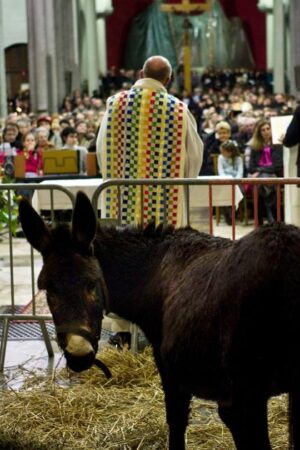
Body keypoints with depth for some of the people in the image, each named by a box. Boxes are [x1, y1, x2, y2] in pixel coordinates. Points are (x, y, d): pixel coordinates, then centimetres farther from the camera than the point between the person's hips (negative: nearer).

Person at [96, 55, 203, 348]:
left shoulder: (116, 103, -1)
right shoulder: (178, 109, -3)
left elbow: (102, 148, 4)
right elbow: (194, 152, 4)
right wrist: (181, 183, 20)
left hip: (123, 196, 1)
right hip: (165, 199, -1)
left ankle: (122, 329, 9)